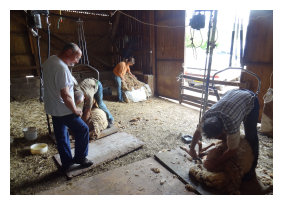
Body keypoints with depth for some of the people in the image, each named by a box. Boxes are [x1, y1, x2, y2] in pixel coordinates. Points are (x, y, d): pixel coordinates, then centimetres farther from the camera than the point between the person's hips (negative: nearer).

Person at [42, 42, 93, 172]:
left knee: (61, 136, 17)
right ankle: (80, 158, 22)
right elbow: (65, 95, -27)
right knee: (83, 130, 7)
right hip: (63, 110, -10)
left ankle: (66, 163, 32)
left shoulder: (49, 61, 5)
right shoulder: (62, 68, -26)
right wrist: (75, 110, -14)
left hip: (52, 108, 10)